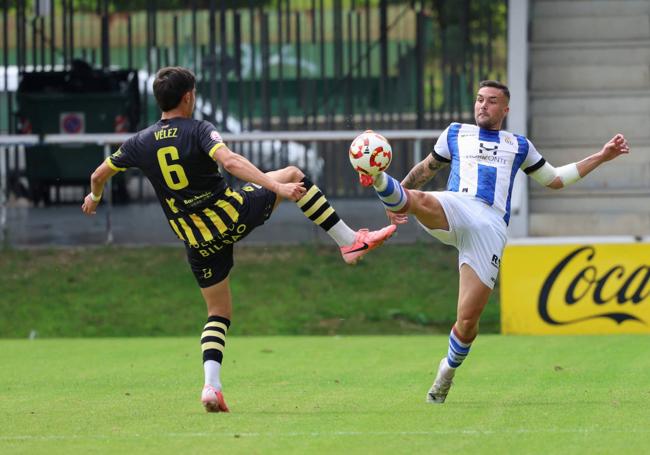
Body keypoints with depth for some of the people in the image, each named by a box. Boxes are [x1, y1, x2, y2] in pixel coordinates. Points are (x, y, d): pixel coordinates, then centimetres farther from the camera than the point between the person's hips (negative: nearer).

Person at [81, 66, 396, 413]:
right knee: (293, 175, 16)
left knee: (218, 313, 16)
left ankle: (211, 385, -6)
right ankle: (350, 241, 12)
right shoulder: (198, 131, -10)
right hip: (234, 215, -4)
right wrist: (276, 186, -33)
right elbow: (231, 162, -28)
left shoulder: (140, 143, 2)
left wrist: (94, 197, 36)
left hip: (198, 242, 4)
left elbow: (98, 176, 13)